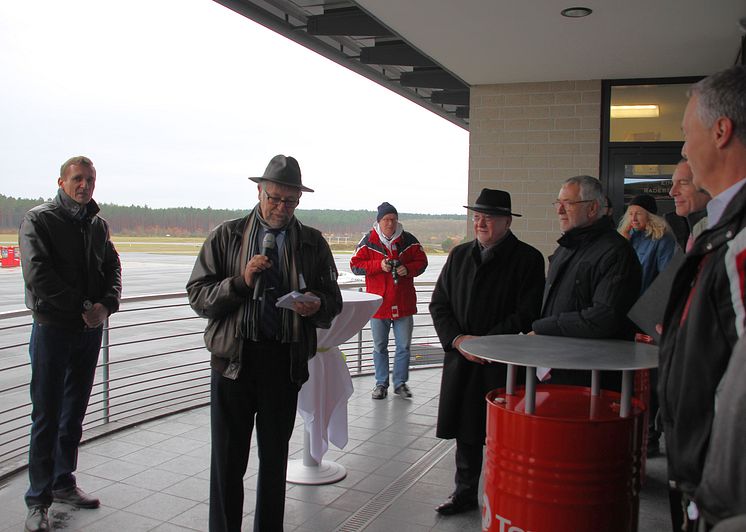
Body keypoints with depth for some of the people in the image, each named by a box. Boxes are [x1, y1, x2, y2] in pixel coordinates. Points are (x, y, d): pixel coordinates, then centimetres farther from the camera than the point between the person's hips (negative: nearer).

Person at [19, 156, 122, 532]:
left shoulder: (98, 224, 10)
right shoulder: (38, 219, -6)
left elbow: (113, 268, 8)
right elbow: (38, 275, -16)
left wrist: (107, 305, -11)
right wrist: (82, 308, -17)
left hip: (90, 331, 5)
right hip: (53, 328, -5)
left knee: (74, 413, 15)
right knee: (47, 416, 0)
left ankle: (63, 483, 28)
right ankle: (39, 500, 10)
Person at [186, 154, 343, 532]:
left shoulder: (313, 243, 6)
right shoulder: (226, 236, 3)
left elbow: (333, 301, 10)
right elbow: (197, 295, -1)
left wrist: (317, 305, -13)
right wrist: (240, 282, -16)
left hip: (286, 361, 2)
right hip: (234, 358, -1)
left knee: (275, 458, 16)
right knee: (228, 460, 5)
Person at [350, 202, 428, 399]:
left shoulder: (409, 240, 1)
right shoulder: (368, 241, -2)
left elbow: (421, 261, 8)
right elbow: (355, 265, -5)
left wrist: (408, 269, -13)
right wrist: (379, 265, -18)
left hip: (404, 303, 1)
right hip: (378, 303, -1)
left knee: (404, 346, 7)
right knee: (380, 347, 10)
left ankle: (400, 383, 22)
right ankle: (381, 384, 23)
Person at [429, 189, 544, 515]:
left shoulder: (527, 259, -4)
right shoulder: (459, 255, 11)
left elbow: (528, 314, -10)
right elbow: (439, 304, 10)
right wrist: (457, 339, -6)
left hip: (504, 363, -4)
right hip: (461, 358, 5)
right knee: (465, 430, 12)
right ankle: (465, 492, 27)